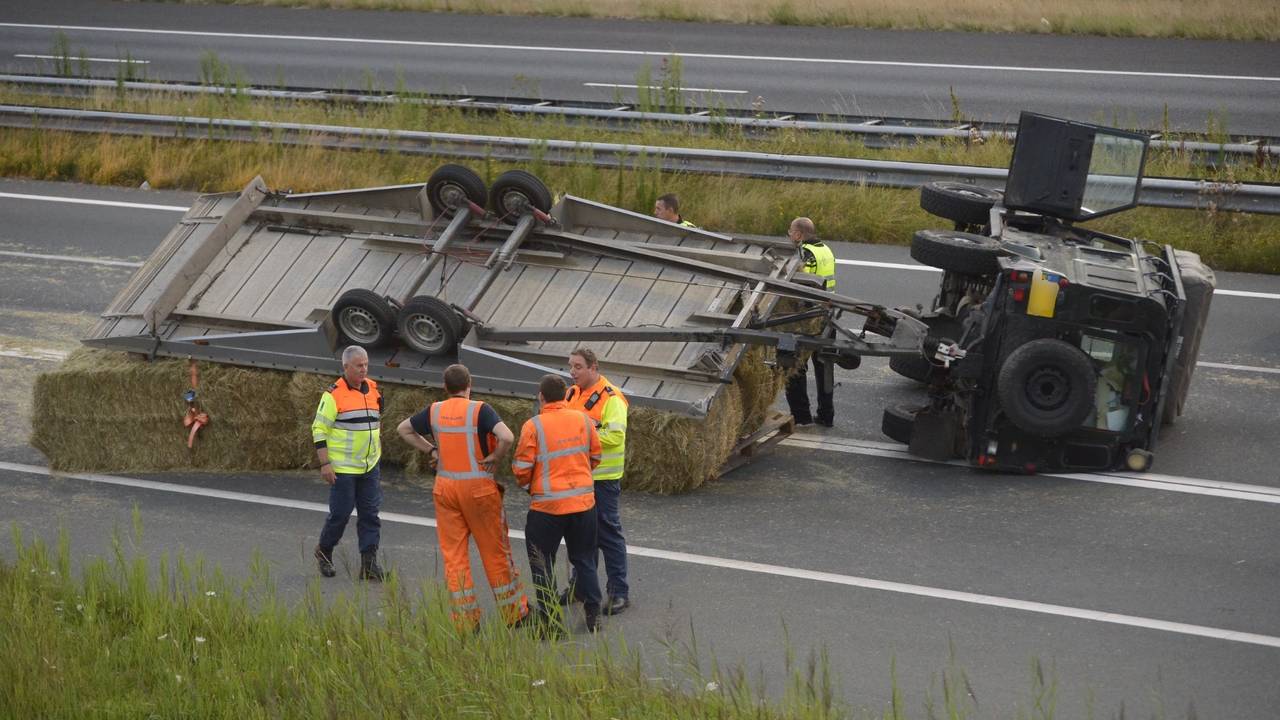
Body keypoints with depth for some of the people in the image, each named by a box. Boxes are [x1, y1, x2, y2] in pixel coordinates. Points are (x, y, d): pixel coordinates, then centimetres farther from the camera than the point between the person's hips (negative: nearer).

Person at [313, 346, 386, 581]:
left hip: (369, 466, 6)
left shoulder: (373, 389, 9)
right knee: (340, 513, -1)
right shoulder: (333, 395, -10)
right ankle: (323, 552, 23)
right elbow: (319, 429, -11)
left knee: (370, 514, 1)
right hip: (342, 468, -6)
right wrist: (325, 464, -16)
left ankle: (369, 565, 2)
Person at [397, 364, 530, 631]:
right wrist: (494, 457, -8)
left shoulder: (434, 411, 2)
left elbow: (403, 429, 16)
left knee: (454, 555, 7)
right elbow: (507, 437, -25)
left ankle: (465, 621, 6)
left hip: (445, 488, 3)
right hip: (479, 488, -3)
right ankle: (515, 614, 15)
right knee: (495, 552, 7)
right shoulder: (480, 410, -11)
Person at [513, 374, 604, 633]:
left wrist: (525, 484, 10)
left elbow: (522, 468, -11)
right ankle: (593, 615, 18)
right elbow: (595, 457, 9)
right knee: (584, 560, 17)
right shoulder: (583, 419, 0)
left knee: (543, 564, 10)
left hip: (547, 505, -4)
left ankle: (549, 619, 11)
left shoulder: (533, 426, -12)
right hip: (584, 502, 4)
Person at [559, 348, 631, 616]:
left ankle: (619, 592, 2)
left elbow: (615, 436, -23)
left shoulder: (611, 398, -14)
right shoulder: (572, 394, 12)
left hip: (602, 476, -8)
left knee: (608, 531, -4)